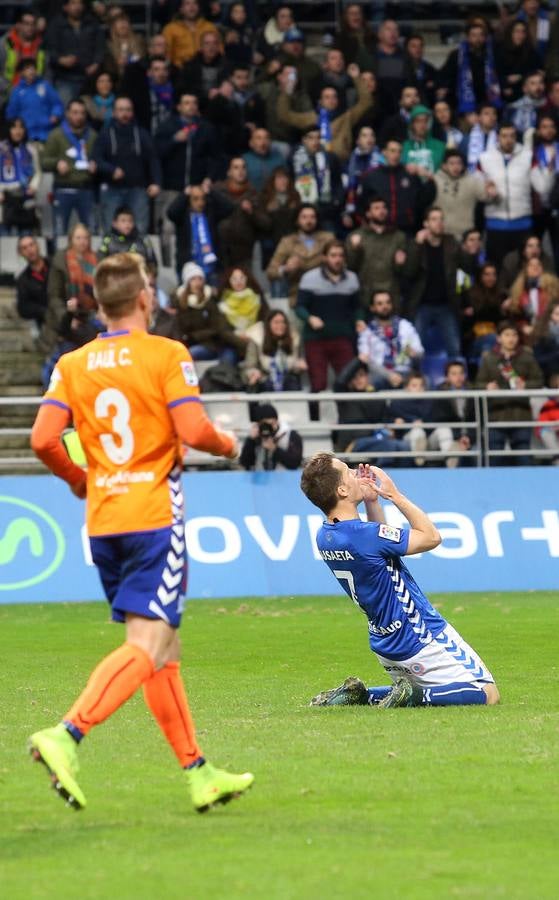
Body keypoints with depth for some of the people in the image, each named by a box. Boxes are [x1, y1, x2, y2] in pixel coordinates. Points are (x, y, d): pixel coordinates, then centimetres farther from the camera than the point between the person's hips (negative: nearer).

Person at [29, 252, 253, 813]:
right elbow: (193, 431, -15)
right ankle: (66, 736, -30)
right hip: (154, 515, -6)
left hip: (103, 521, 6)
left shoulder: (72, 365, 7)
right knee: (146, 646, -11)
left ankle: (197, 772, 16)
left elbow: (43, 439, -3)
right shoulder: (166, 355, -6)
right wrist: (228, 445, 7)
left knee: (163, 648, 13)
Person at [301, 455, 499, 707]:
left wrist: (372, 502, 5)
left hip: (384, 640, 9)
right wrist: (394, 494, -11)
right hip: (421, 638, -9)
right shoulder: (363, 535, -28)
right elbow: (431, 537, -15)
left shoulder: (324, 538, -2)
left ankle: (359, 695, 9)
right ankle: (415, 696, -16)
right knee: (488, 695, -2)